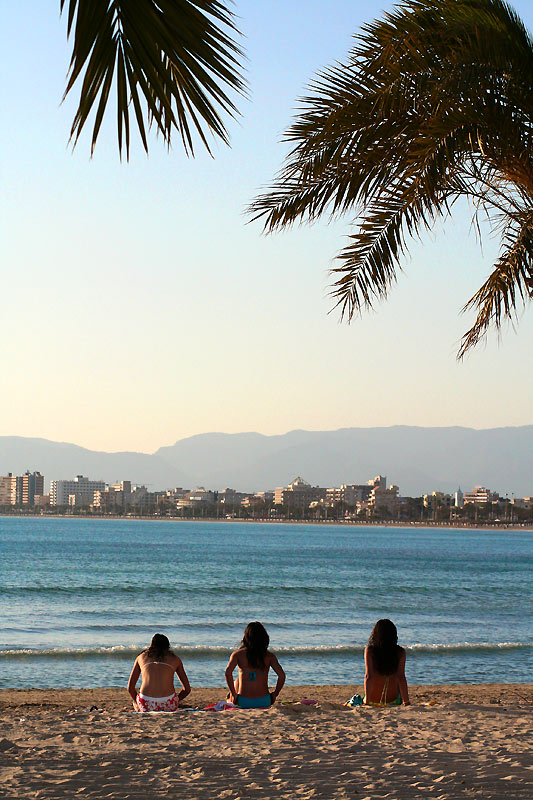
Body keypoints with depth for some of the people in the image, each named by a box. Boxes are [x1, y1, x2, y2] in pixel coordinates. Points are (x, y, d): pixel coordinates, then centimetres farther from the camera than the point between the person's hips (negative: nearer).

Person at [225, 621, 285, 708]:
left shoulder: (238, 654, -2)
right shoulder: (269, 656, 0)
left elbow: (228, 672, -17)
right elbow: (282, 675, -10)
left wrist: (234, 695, -6)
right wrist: (275, 694, 4)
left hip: (243, 703, -1)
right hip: (264, 703, 1)